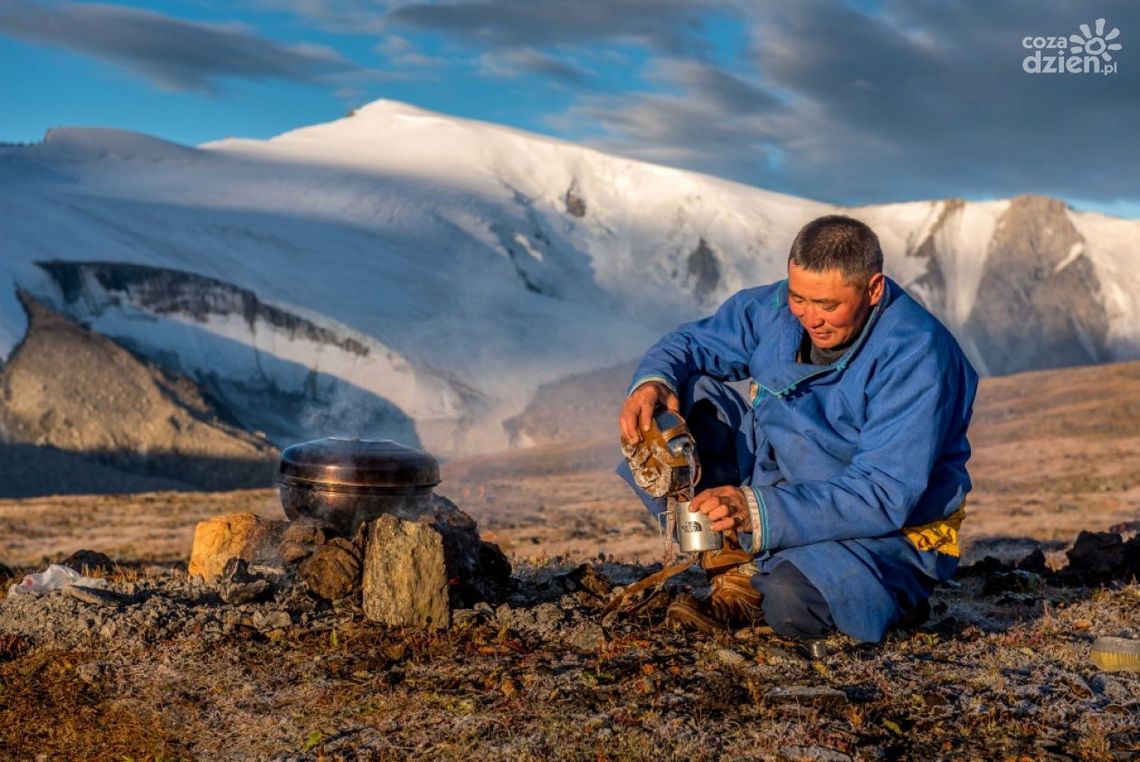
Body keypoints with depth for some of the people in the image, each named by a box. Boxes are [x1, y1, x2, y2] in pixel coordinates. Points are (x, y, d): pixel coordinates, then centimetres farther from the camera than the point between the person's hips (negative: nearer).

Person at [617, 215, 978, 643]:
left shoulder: (916, 357, -26)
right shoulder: (775, 310, -8)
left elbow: (885, 498, -30)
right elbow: (691, 343, 4)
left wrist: (758, 510, -40)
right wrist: (652, 382, -22)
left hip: (890, 531, -6)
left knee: (793, 602, -37)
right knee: (680, 401, -10)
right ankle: (738, 573, -11)